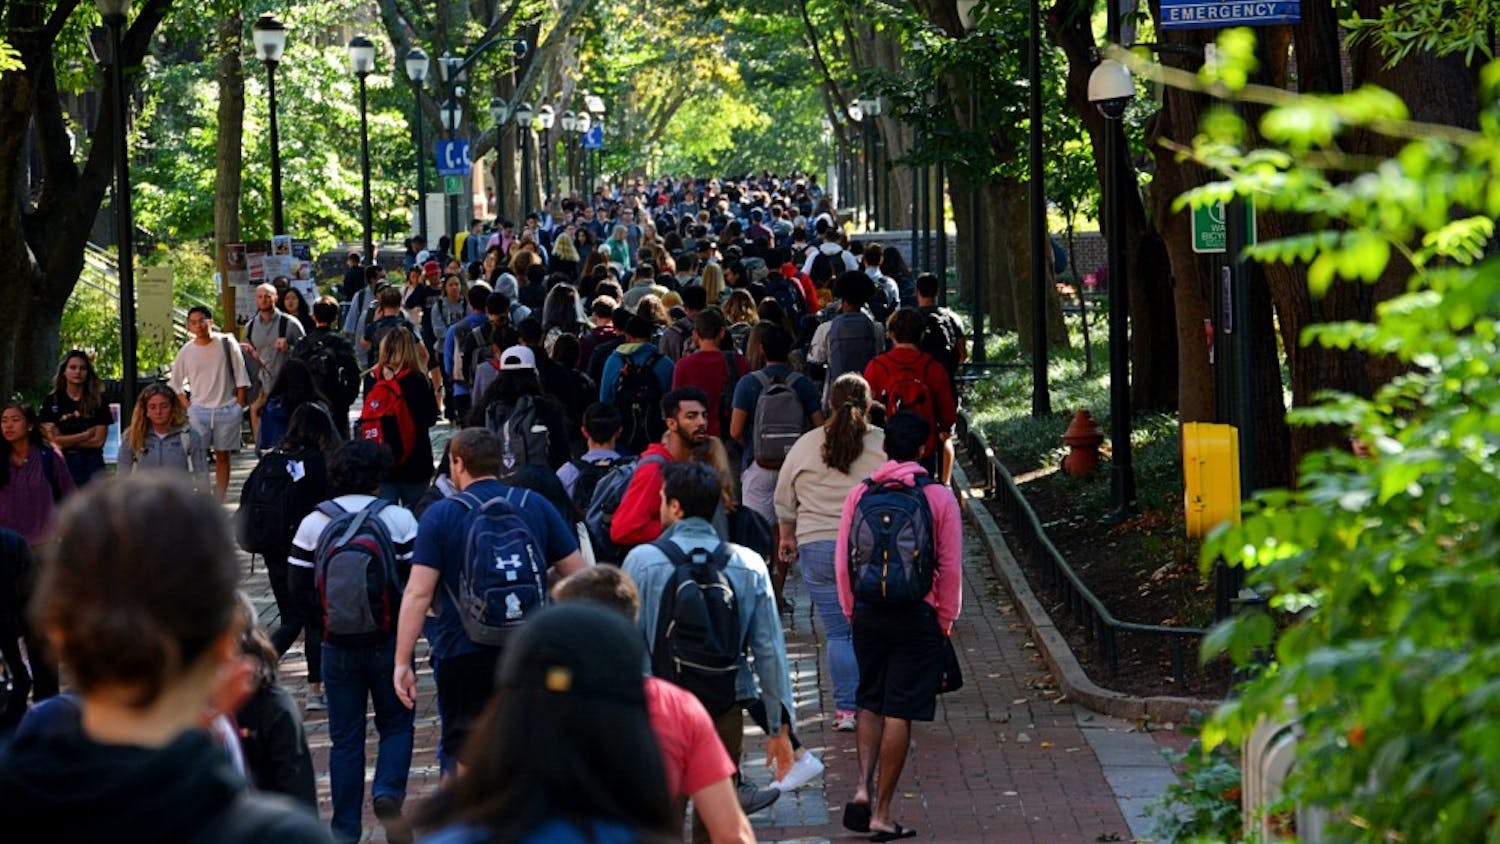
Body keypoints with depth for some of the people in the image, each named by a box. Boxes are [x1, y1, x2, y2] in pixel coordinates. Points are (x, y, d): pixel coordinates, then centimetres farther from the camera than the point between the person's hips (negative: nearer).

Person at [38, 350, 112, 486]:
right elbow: (54, 440, -3)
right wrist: (86, 434, -2)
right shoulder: (52, 401, 5)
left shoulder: (98, 401, 6)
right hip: (63, 463, 0)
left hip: (92, 463, 0)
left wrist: (67, 440, -4)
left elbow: (98, 441, -1)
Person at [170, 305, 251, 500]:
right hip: (198, 411, 0)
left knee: (222, 456, 5)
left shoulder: (226, 343, -2)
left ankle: (220, 502, 9)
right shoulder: (186, 352, 2)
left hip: (227, 409, 0)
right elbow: (176, 384, 13)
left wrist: (240, 406, -3)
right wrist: (188, 407, 3)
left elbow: (241, 378, 1)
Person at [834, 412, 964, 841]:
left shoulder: (860, 495, 0)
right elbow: (951, 566, -4)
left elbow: (842, 561, 3)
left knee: (871, 704, 19)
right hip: (918, 616, -3)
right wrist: (945, 618, 7)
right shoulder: (939, 498, -6)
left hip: (868, 613, 3)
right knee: (899, 712, 2)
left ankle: (863, 787, 2)